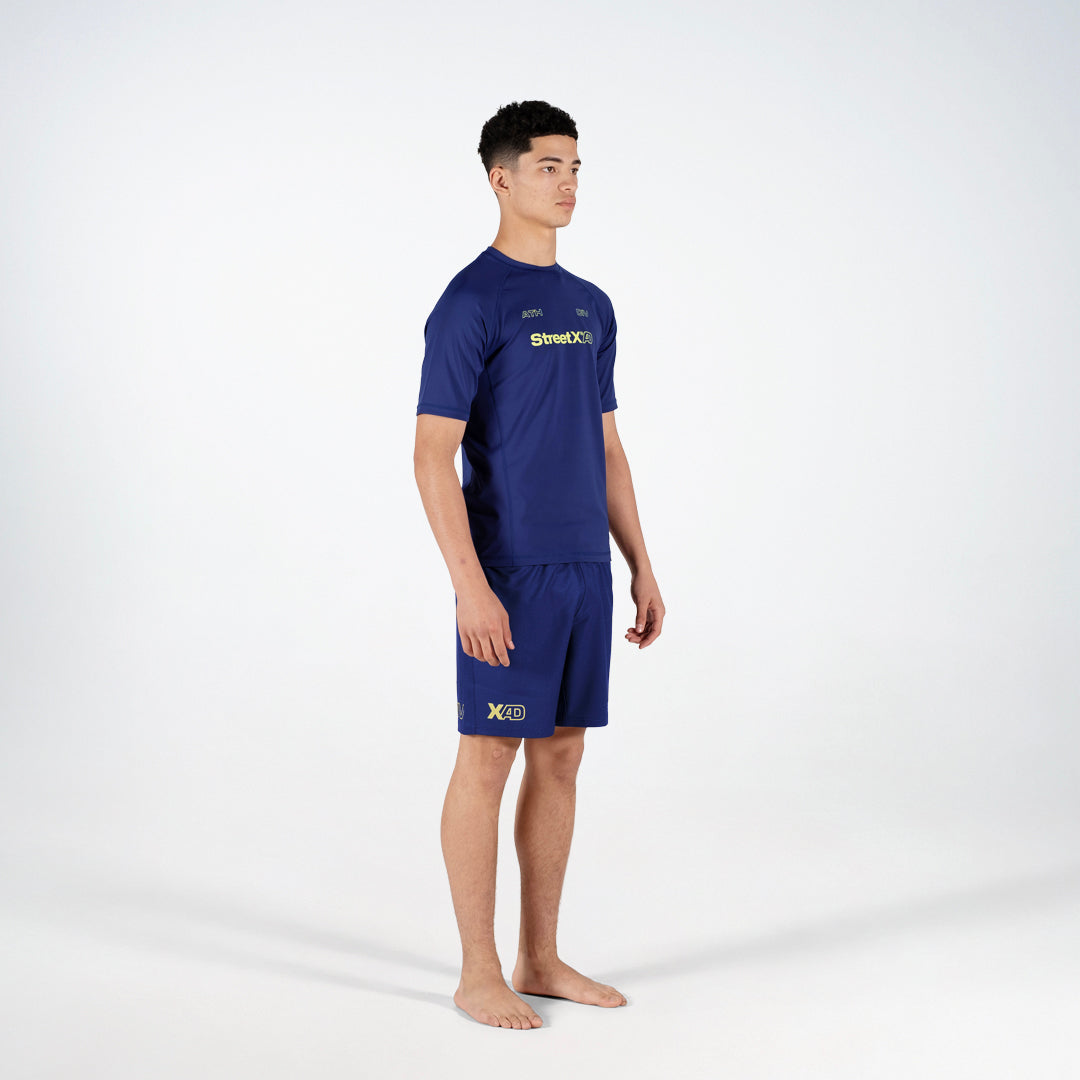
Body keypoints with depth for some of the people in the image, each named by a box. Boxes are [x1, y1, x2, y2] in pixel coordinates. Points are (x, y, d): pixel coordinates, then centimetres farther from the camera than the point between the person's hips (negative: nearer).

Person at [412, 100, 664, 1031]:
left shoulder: (591, 308, 14)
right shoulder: (470, 304, -9)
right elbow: (434, 456, -13)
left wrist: (641, 568, 14)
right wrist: (471, 587, -20)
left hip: (586, 569, 7)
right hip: (510, 573, -7)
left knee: (561, 755, 11)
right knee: (490, 757, -1)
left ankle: (541, 959, 22)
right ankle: (479, 973, 9)